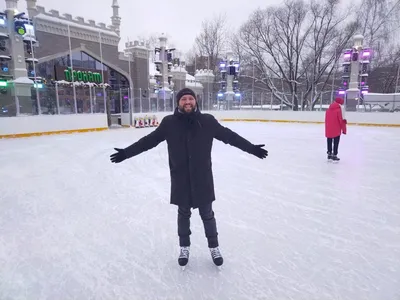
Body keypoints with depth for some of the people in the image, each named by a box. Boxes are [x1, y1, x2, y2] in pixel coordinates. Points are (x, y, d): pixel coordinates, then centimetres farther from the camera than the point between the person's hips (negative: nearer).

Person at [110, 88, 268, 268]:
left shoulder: (207, 121, -7)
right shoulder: (169, 123, -7)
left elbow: (229, 136, -1)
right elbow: (149, 140, -1)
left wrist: (251, 148, 0)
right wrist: (126, 153, -2)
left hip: (202, 178, 0)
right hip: (180, 179, 0)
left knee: (207, 214, 15)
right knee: (183, 214, 18)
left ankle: (214, 247, 37)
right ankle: (184, 247, 39)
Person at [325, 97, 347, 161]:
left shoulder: (328, 109, 9)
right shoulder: (340, 108, -9)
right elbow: (342, 120, -14)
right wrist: (344, 129, -7)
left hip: (328, 129, 5)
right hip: (336, 129, -5)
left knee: (329, 141, 16)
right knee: (336, 142, 5)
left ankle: (329, 154, 24)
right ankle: (334, 155, 7)